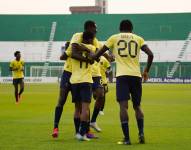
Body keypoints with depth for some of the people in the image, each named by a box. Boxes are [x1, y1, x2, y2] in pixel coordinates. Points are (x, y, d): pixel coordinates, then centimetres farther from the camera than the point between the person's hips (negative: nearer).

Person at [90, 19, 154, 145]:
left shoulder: (114, 38, 10)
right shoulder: (138, 38, 12)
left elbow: (98, 54, 11)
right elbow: (150, 54, 1)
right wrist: (146, 71, 14)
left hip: (122, 75, -2)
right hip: (136, 75, 2)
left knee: (123, 106, -5)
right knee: (137, 106, 16)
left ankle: (127, 138, -14)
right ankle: (141, 133, 0)